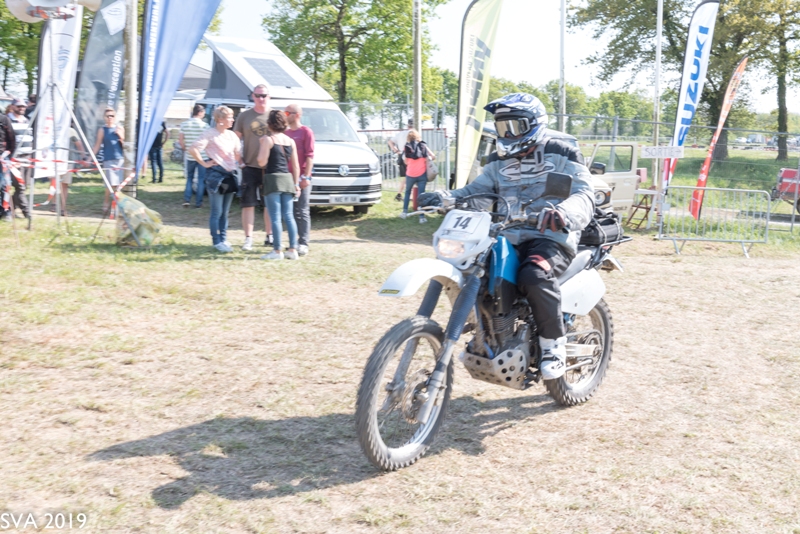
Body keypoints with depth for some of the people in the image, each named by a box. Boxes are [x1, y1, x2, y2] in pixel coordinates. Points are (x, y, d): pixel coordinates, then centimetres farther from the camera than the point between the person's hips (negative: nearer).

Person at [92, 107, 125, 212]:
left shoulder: (120, 129, 9)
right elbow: (97, 145, 5)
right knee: (111, 184, -8)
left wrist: (120, 136, -8)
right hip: (108, 160, -2)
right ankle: (106, 204, 10)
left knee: (119, 183, 1)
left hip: (120, 159, 2)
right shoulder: (102, 130, 3)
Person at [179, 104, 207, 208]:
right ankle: (198, 202, 5)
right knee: (201, 179, 6)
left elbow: (180, 140, 3)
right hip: (202, 156, -4)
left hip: (189, 156, 4)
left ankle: (187, 200, 7)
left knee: (189, 178, 16)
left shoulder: (184, 124, 1)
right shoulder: (204, 125, -11)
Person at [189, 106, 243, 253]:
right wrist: (204, 163, -13)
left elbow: (238, 154, 22)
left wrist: (240, 164, 7)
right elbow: (193, 149, -16)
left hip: (230, 174, 6)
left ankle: (223, 240, 18)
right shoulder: (210, 134, -8)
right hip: (215, 174, -6)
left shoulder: (232, 135, 12)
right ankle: (217, 241, 4)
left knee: (225, 212, 12)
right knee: (217, 212, -2)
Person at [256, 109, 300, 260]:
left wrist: (261, 145, 3)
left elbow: (262, 162, -11)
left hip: (273, 179, -6)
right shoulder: (290, 141, 11)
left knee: (275, 217, -3)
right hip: (288, 179, 6)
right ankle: (293, 250, 7)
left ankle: (277, 251, -2)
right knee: (288, 216, 8)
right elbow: (295, 165, 10)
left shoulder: (268, 139, -6)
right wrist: (296, 184, 15)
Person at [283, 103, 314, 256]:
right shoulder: (285, 133, 14)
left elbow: (310, 156, -8)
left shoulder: (306, 132, -3)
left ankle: (303, 243, -5)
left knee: (302, 212, -5)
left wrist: (306, 176, -15)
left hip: (301, 179, -6)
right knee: (291, 212, 8)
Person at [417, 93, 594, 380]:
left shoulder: (562, 156, 1)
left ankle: (554, 344, -14)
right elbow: (476, 190, 9)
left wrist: (564, 212, -36)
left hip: (552, 237, -6)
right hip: (509, 237, 7)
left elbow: (584, 195, -11)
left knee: (534, 276, -37)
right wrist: (443, 197, -12)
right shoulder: (499, 162, 19)